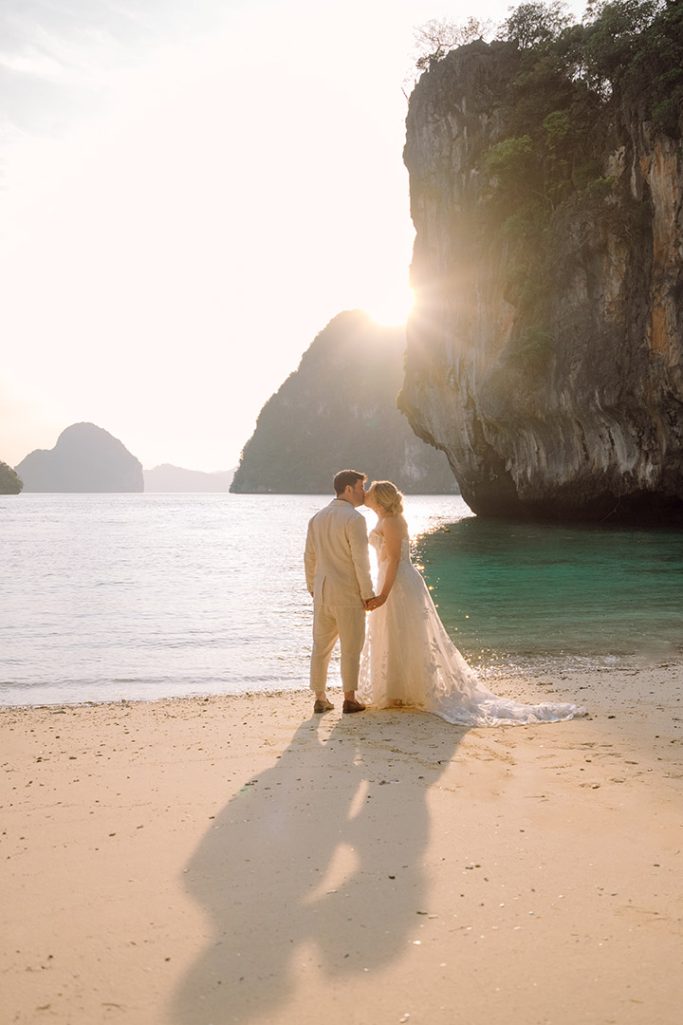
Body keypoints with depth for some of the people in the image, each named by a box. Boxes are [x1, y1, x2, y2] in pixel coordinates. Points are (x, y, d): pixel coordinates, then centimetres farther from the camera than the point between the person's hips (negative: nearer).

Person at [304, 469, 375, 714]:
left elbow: (309, 558, 12)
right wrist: (368, 594, -9)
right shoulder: (354, 519, -14)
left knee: (321, 647, 11)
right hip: (349, 594, -6)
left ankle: (320, 699, 16)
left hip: (322, 593, 6)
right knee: (350, 649, 5)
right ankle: (349, 699, 12)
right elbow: (361, 560, -16)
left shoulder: (317, 518, 8)